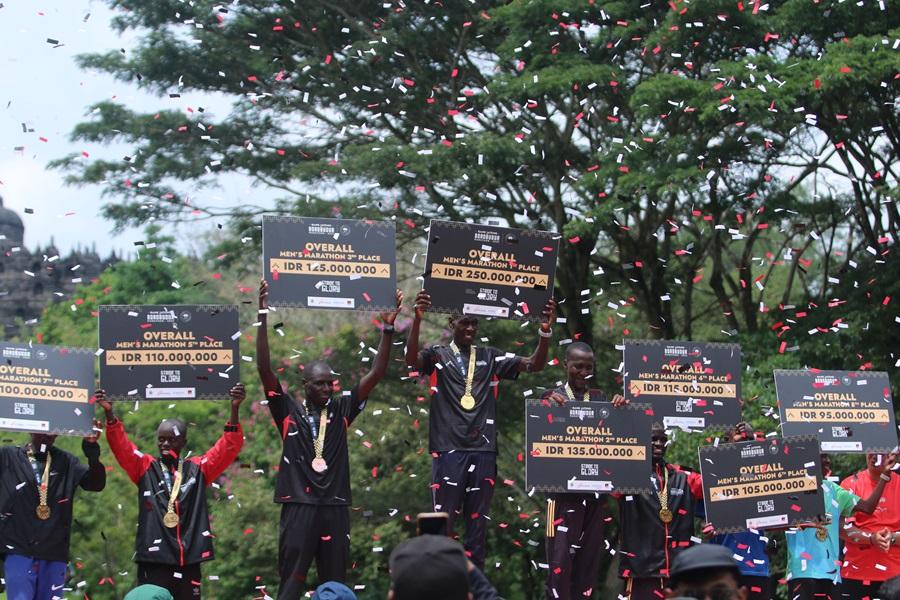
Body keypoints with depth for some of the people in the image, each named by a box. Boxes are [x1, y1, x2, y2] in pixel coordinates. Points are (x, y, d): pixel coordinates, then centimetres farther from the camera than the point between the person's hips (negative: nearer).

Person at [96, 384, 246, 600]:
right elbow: (121, 446, -2)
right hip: (153, 560, -1)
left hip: (188, 561, 1)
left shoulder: (198, 469, 10)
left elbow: (229, 446, 3)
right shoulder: (145, 468, 8)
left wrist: (235, 408, -10)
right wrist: (109, 413, -18)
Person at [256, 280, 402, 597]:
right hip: (299, 506, -3)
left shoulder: (341, 411, 7)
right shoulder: (288, 411, 1)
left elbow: (376, 374, 4)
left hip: (335, 507, 3)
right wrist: (263, 317, -15)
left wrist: (388, 328, -5)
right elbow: (264, 369, -8)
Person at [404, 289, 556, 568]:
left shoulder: (490, 357, 12)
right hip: (449, 449, -3)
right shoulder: (438, 355, 4)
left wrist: (545, 331, -13)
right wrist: (417, 319, -33)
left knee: (478, 522, 7)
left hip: (483, 450, 3)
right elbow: (411, 359, -18)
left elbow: (535, 364, 5)